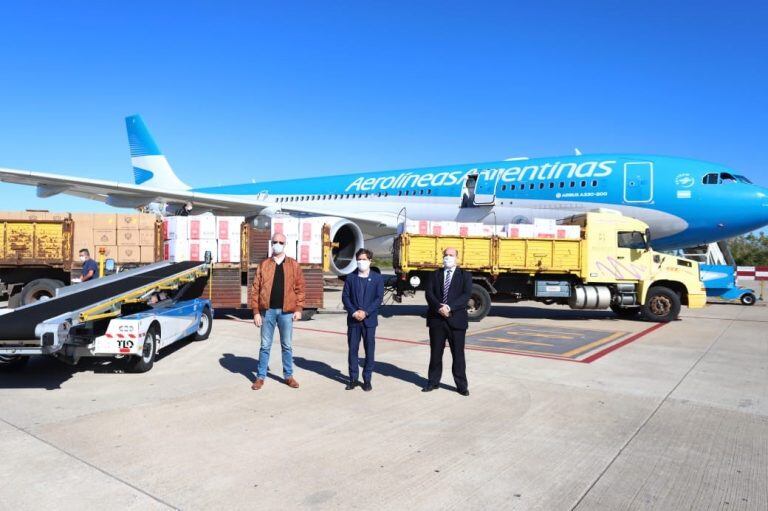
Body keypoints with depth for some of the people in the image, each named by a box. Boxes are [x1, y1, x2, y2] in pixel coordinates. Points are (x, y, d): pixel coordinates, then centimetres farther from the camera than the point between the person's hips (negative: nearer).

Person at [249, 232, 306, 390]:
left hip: (286, 311, 0)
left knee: (287, 346, 11)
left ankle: (288, 376, 23)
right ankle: (260, 377, 19)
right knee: (265, 346, 9)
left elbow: (300, 288, 3)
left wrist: (298, 308, -4)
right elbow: (255, 289, 1)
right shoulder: (263, 265, 3)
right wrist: (256, 311, -5)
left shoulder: (294, 265, 4)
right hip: (267, 311, 0)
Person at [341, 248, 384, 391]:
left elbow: (379, 298, -4)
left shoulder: (377, 278, 2)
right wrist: (354, 312, -12)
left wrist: (365, 312, -14)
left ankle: (367, 379, 13)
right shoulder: (350, 277, 7)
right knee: (352, 349, 5)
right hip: (353, 319, 1)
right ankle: (353, 378, 15)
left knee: (369, 350, 3)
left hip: (369, 319, -1)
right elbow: (345, 296, 2)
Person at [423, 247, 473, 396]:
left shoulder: (465, 275, 5)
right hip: (437, 319, 2)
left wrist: (450, 307, -19)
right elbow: (429, 293, -1)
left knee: (458, 354, 3)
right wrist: (439, 307, -18)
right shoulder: (435, 275, 12)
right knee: (435, 353, 10)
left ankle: (462, 385, 14)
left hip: (456, 319, -2)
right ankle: (433, 382, 22)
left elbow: (466, 295, -8)